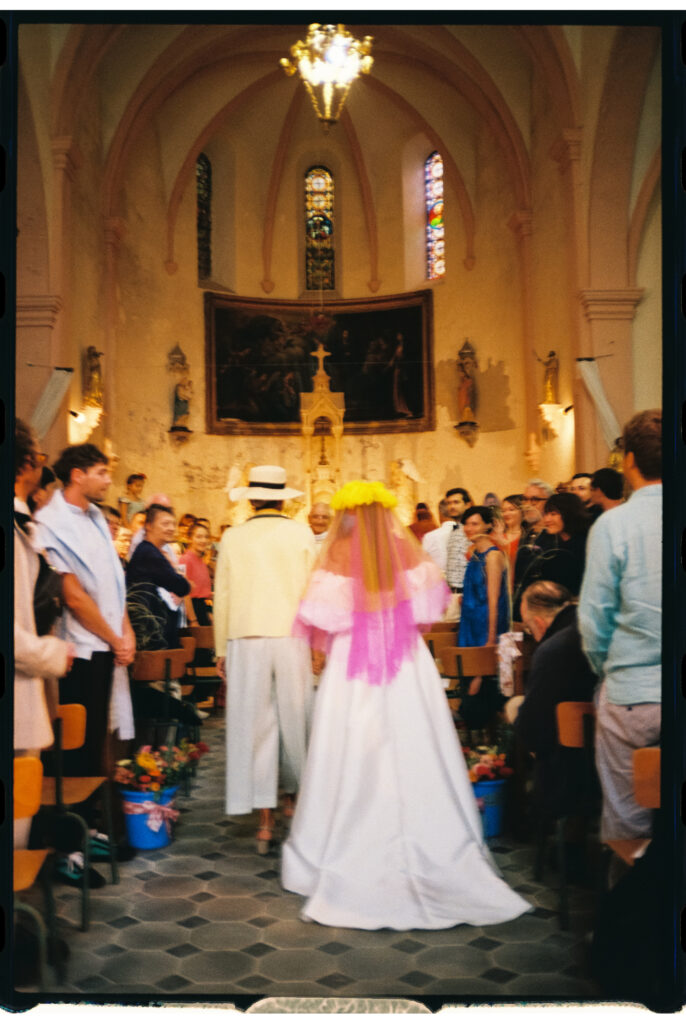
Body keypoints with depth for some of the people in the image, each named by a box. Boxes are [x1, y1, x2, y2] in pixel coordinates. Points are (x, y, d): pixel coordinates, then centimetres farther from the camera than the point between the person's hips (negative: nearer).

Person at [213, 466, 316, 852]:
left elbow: (223, 597, 4)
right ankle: (294, 795, 30)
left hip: (246, 642, 1)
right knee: (294, 719, 15)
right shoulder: (301, 534, 0)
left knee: (255, 726, 4)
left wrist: (222, 650, 11)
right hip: (291, 636, -1)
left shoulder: (233, 537, 3)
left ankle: (265, 820, 6)